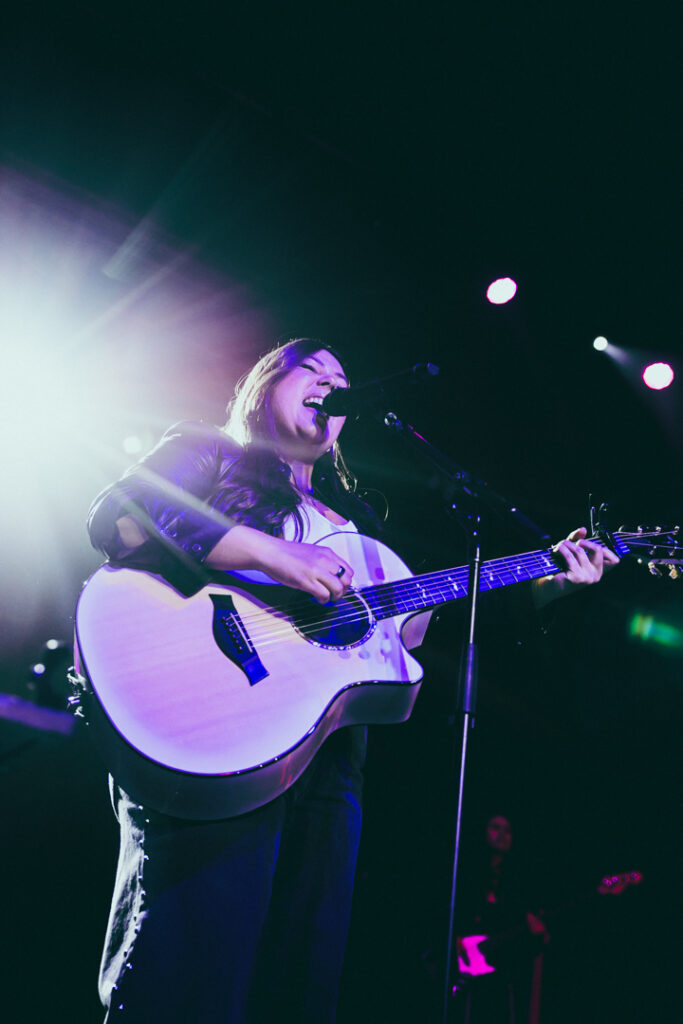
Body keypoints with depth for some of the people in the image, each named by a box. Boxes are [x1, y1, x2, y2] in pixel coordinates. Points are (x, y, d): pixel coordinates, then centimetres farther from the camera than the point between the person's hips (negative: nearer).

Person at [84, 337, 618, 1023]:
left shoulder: (350, 518, 29)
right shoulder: (207, 450, 14)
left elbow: (414, 625, 21)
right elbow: (115, 516, -6)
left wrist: (549, 583, 16)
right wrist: (275, 553, -14)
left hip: (329, 760, 6)